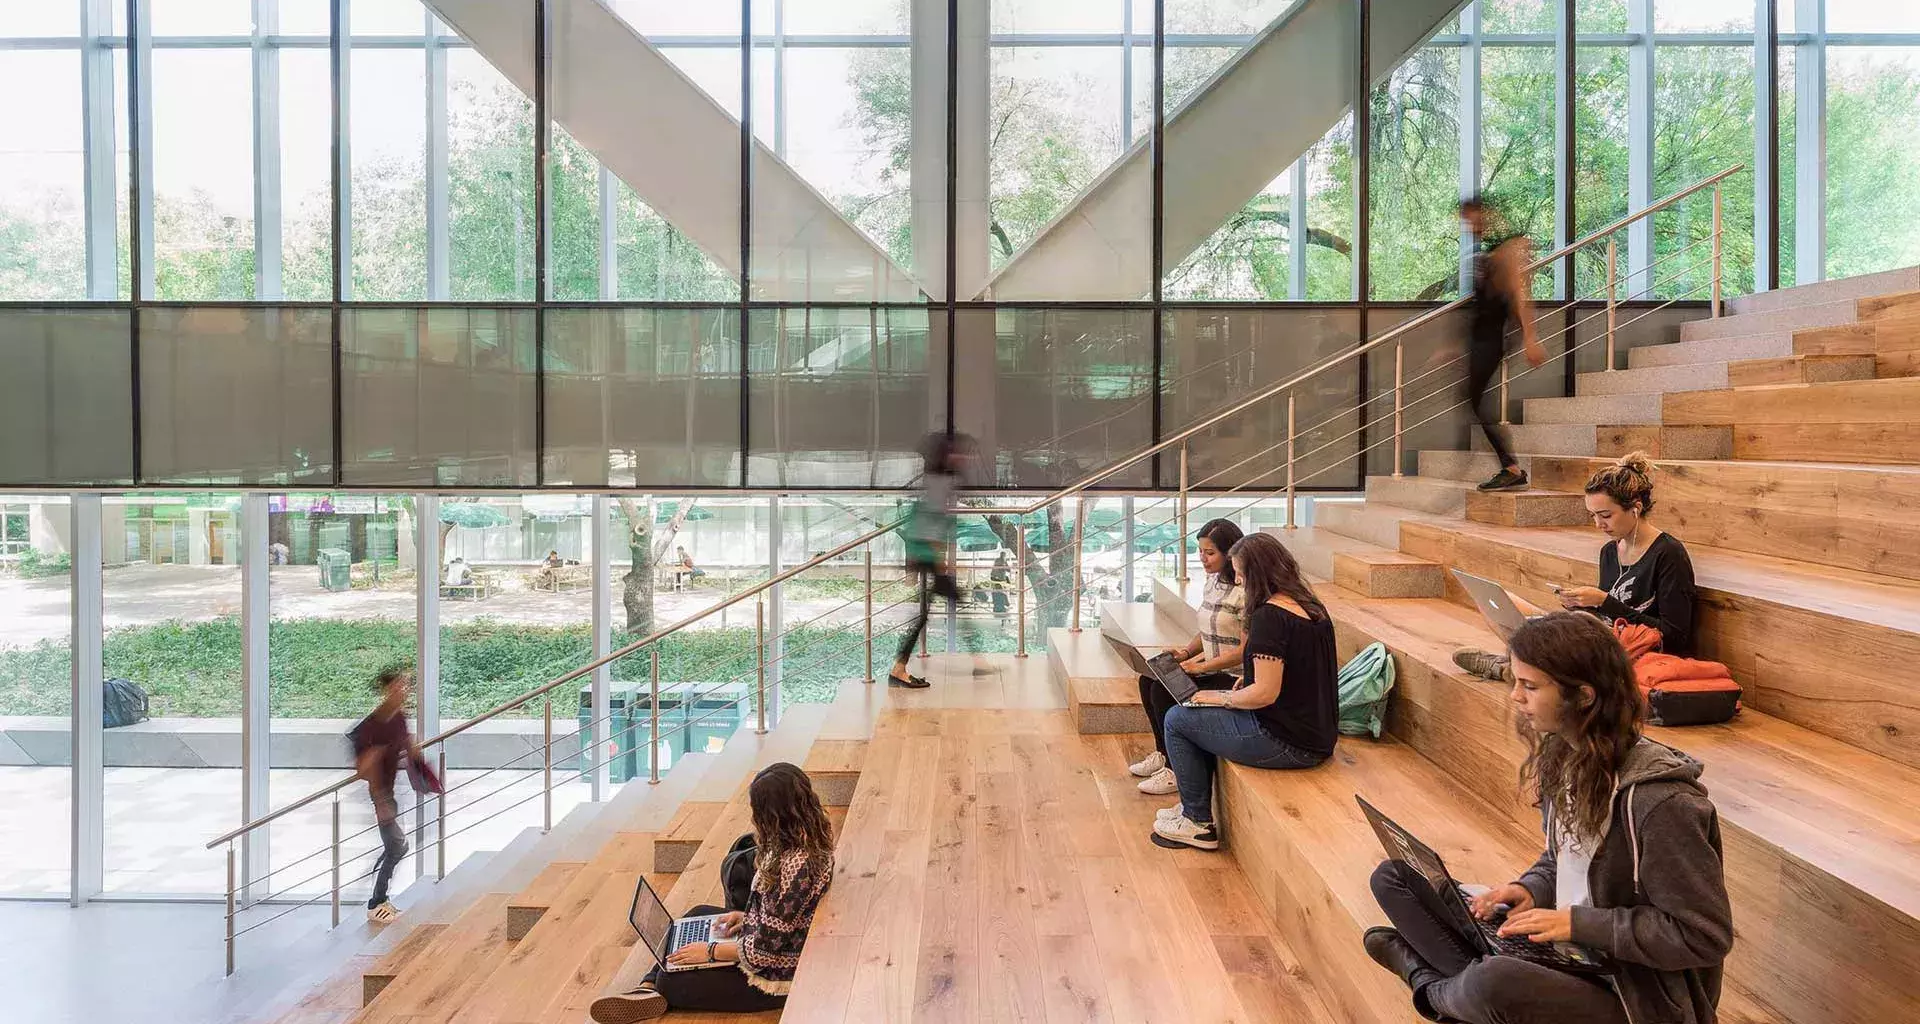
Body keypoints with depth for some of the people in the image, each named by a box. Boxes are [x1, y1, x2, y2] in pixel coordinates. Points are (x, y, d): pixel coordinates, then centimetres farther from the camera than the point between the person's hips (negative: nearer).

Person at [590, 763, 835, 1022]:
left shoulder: (797, 864, -35)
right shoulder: (809, 840, -6)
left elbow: (765, 950, -28)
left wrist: (711, 951, -15)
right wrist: (747, 916, 4)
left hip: (772, 978, -10)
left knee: (670, 982, -3)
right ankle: (647, 990, 16)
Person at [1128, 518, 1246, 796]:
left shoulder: (1244, 592, -20)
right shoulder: (1213, 581, 10)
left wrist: (1201, 666, -22)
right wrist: (1186, 652, 3)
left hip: (1234, 678, -10)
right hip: (1210, 669, 10)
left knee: (1163, 692, -19)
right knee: (1148, 681, 4)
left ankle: (1177, 770, -5)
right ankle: (1162, 754, 16)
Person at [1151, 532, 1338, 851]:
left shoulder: (1269, 616, -21)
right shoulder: (1312, 607, 8)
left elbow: (1266, 693, -23)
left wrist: (1221, 698, -7)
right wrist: (1251, 679, 13)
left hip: (1288, 744, -10)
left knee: (1177, 720, 4)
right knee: (1203, 716, 25)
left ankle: (1199, 824, 14)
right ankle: (1193, 806, 32)